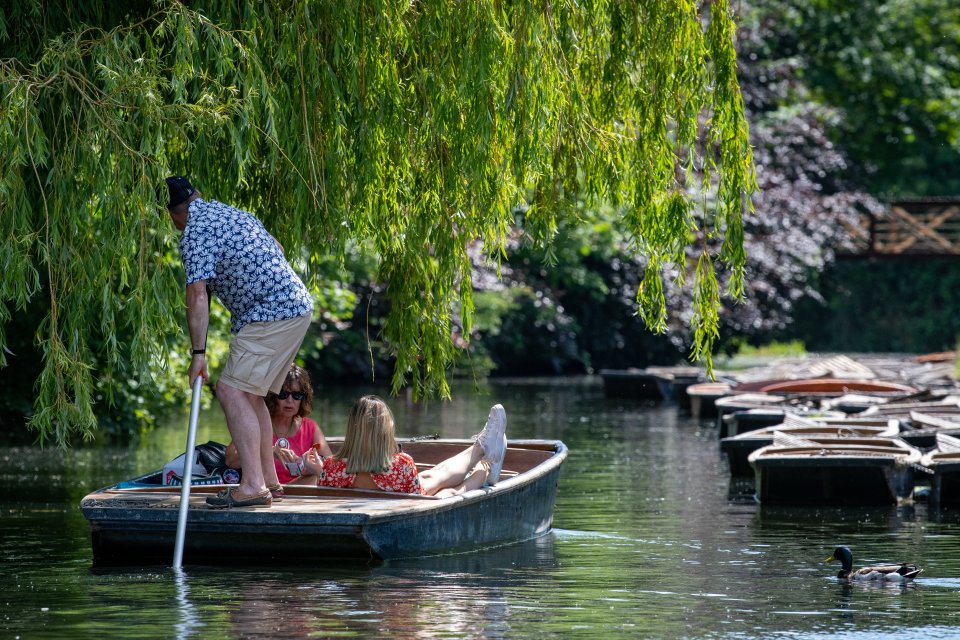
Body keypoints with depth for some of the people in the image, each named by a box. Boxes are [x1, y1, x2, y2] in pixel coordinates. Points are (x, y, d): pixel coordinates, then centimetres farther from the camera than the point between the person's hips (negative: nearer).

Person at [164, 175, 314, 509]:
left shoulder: (195, 233, -10)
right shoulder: (234, 212, 18)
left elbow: (197, 296, -19)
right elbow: (277, 249, 32)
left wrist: (198, 353, -20)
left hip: (271, 315, -10)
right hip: (297, 306, 10)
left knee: (233, 391, -12)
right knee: (249, 394, 16)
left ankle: (253, 485, -20)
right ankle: (268, 478, 19)